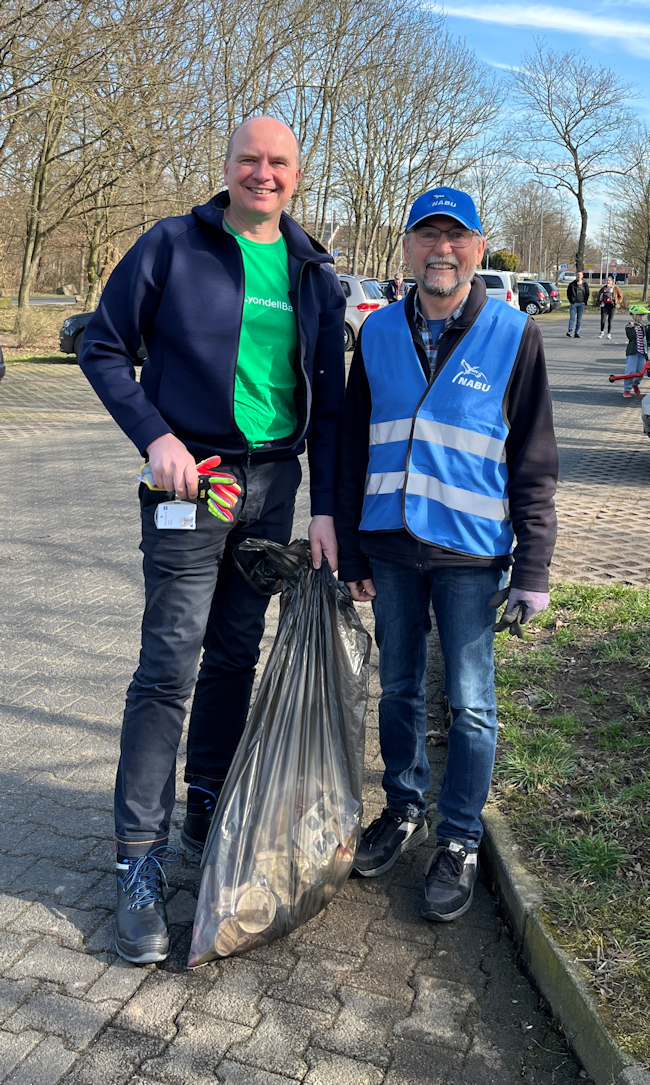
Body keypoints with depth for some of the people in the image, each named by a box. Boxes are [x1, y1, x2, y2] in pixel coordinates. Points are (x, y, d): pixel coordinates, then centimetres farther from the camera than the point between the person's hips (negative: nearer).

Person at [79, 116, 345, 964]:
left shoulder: (314, 274, 10)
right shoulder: (172, 247, -2)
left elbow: (329, 399, 9)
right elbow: (104, 347, 1)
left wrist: (326, 506, 2)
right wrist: (155, 434, -12)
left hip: (273, 484, 5)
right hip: (193, 480, -4)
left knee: (237, 655, 12)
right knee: (169, 665, -7)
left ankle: (208, 811, 31)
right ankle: (141, 862, 4)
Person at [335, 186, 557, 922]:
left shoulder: (513, 335, -3)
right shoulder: (379, 333, 6)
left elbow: (534, 460, -2)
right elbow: (352, 448, 9)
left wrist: (533, 567, -6)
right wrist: (350, 552, 7)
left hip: (470, 551, -3)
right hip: (391, 544, 3)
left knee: (470, 702, 5)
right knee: (399, 688, 15)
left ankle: (459, 842, 21)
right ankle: (403, 810, 34)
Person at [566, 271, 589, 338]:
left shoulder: (585, 284, 8)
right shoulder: (572, 284, 3)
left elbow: (587, 293, 11)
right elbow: (568, 293, 5)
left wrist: (584, 301, -1)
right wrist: (571, 301, -5)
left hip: (581, 304, 2)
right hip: (573, 303, -2)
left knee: (579, 319, 3)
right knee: (572, 318, -11)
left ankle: (577, 333, 6)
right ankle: (569, 330, -16)